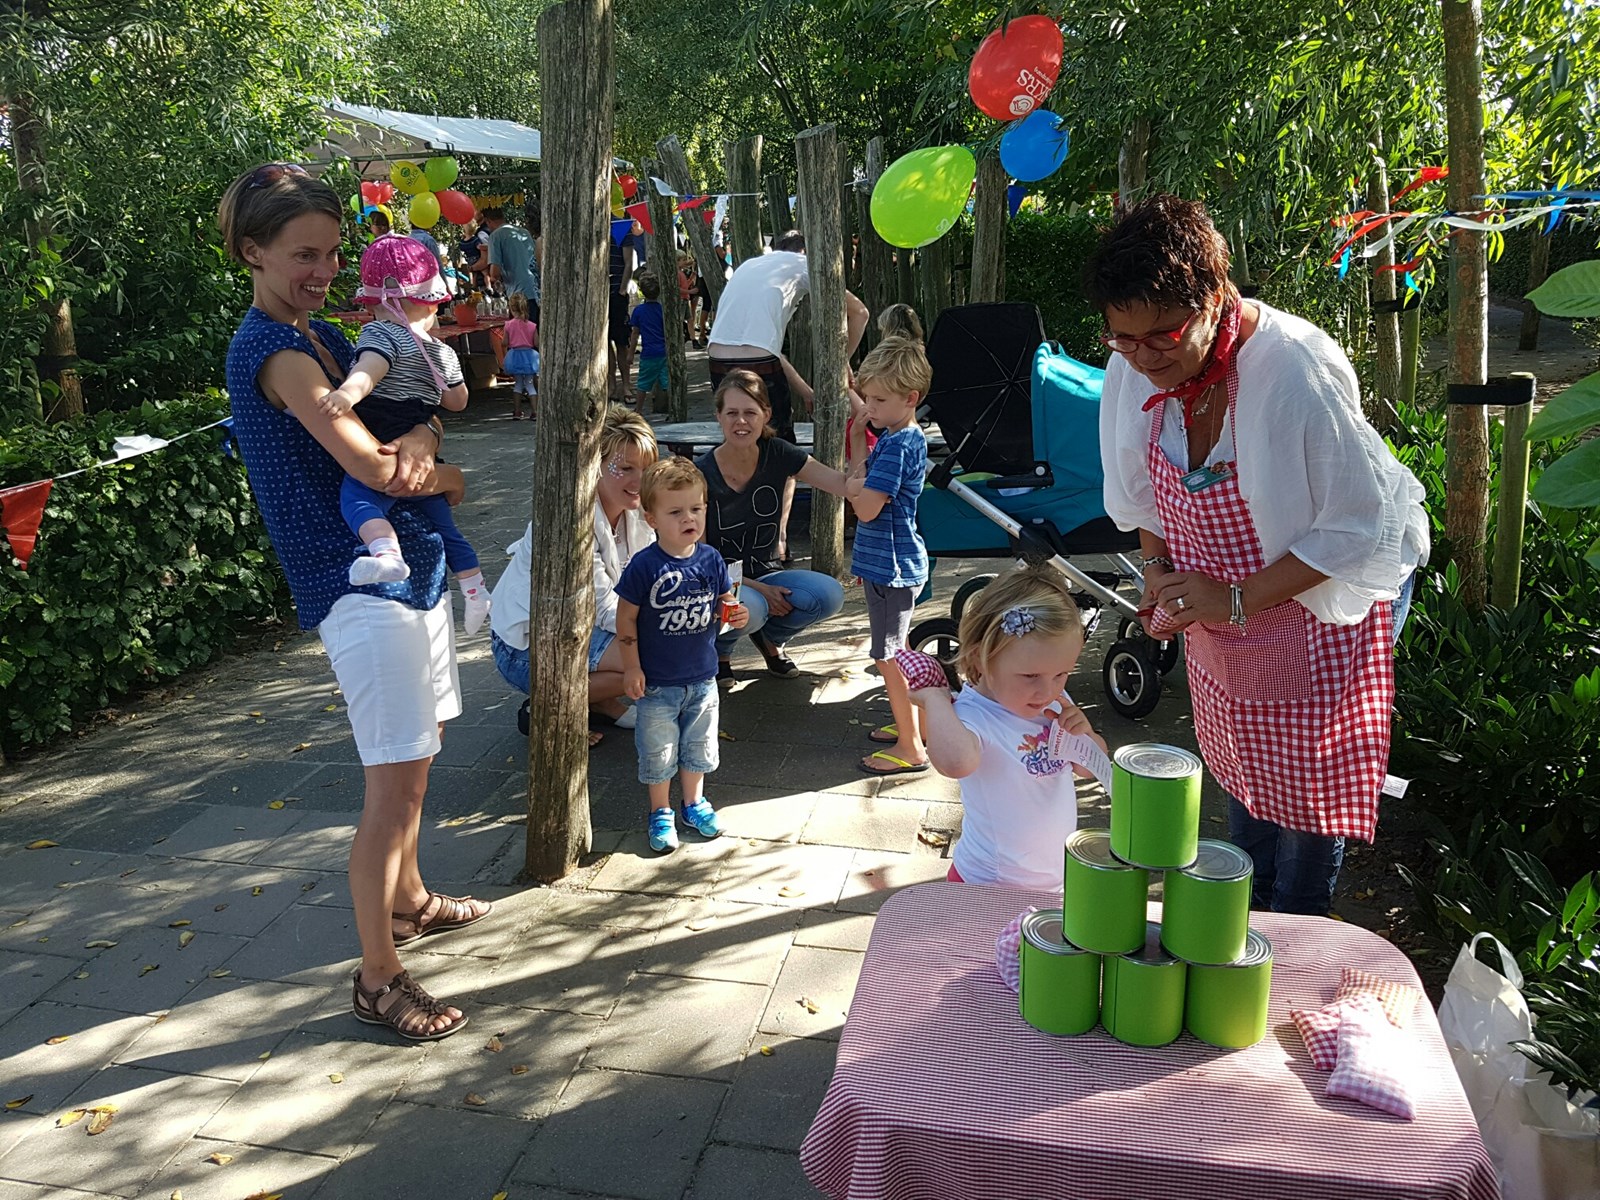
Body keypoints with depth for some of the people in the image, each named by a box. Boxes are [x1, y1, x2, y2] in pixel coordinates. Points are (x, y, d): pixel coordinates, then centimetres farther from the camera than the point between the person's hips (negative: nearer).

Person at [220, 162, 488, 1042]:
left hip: (409, 565, 10)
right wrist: (446, 478, -1)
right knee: (395, 782, -6)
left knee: (414, 757, 21)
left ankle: (408, 901, 41)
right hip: (360, 583, -10)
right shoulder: (273, 349, -14)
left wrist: (419, 439, -14)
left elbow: (414, 416, 10)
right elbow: (370, 465, -21)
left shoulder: (320, 335, 15)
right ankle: (377, 979, 7)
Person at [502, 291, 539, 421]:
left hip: (514, 356, 1)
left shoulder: (509, 325, -8)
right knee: (530, 384, 7)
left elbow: (505, 343, -6)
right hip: (529, 355, -1)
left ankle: (517, 412, 14)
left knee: (518, 384, 14)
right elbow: (537, 343, -8)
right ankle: (534, 412, 1)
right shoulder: (532, 325, -8)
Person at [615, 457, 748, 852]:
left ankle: (693, 803, 40)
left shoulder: (711, 559, -5)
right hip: (657, 683, -4)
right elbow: (626, 618, -11)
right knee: (658, 752, 11)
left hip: (702, 676, 4)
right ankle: (660, 813, 30)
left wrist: (736, 615, -15)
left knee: (698, 747, 19)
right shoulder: (644, 566, -18)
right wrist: (631, 668, -11)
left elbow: (723, 604, 7)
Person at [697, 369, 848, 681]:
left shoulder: (778, 455, -7)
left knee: (829, 595, -25)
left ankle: (769, 637, 8)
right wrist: (756, 589, -20)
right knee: (748, 608, -38)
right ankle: (717, 648, 1)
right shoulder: (701, 474, -16)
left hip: (767, 575, 4)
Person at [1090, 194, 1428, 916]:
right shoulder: (1136, 369, -14)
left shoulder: (1298, 370, -32)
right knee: (1244, 775, 20)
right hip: (1220, 613, 5)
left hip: (1324, 598, -5)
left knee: (1307, 786, 7)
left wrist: (1238, 601, -28)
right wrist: (1157, 572, -8)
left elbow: (1364, 524, -26)